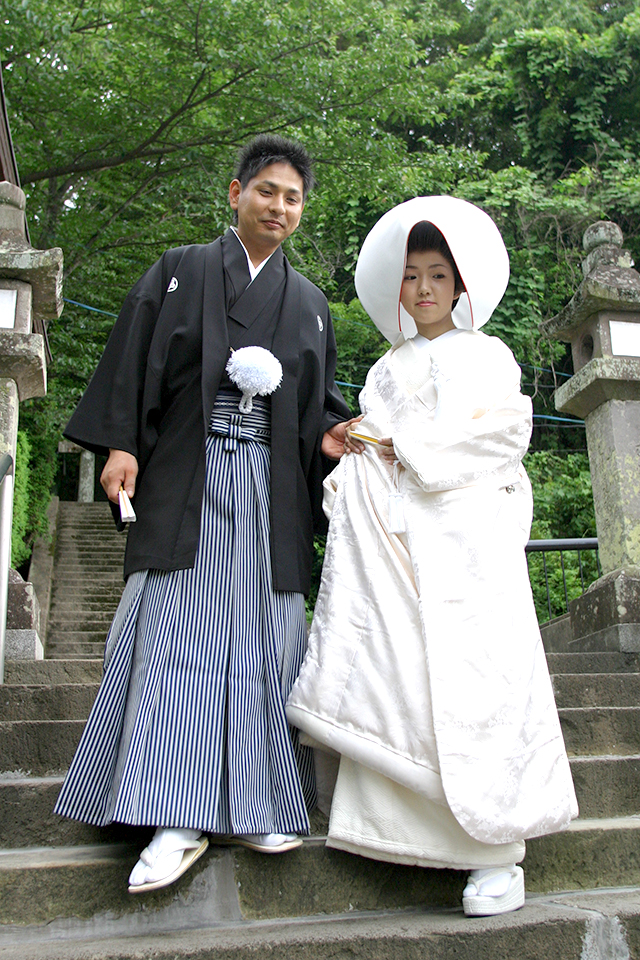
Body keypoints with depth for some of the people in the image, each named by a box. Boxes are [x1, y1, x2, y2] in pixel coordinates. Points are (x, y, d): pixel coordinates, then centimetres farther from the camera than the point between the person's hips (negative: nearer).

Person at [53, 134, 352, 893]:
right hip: (189, 478, -3)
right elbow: (135, 362, 2)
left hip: (269, 485, 3)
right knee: (179, 632, -8)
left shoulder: (309, 303, 19)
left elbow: (320, 395, 19)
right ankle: (179, 817, -3)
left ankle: (251, 806, 9)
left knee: (261, 632, 0)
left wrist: (328, 433, -3)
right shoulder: (180, 272, 11)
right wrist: (120, 444, -9)